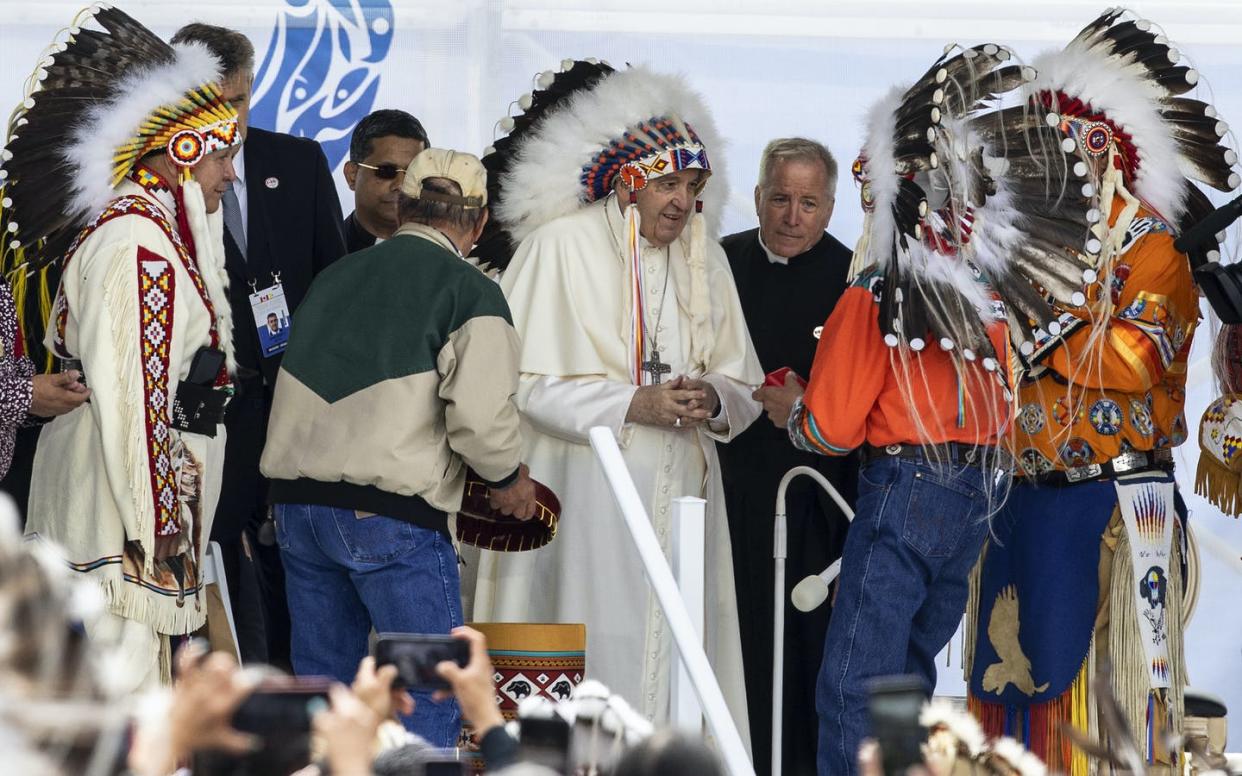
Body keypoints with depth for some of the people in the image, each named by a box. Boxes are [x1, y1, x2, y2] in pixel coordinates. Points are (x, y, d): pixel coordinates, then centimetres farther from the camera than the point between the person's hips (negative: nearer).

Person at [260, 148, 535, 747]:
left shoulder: (335, 276, 16)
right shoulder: (470, 292, -3)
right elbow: (479, 416, -14)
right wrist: (508, 479, 5)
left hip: (296, 498, 6)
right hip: (390, 514, -6)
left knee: (323, 681, 13)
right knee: (428, 695, -1)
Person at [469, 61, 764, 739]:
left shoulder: (703, 259, 14)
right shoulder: (561, 245, -3)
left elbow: (744, 391, 15)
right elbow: (527, 382, -9)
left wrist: (714, 399, -8)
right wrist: (633, 405, -16)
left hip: (680, 496, 5)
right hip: (586, 499, -5)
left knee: (673, 656, -1)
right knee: (593, 658, -9)